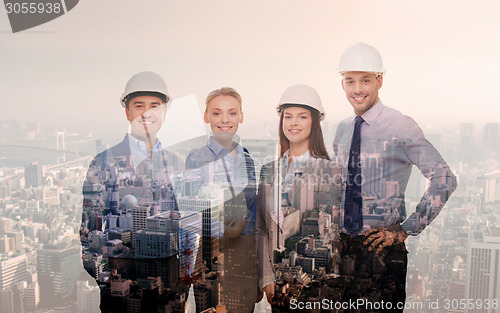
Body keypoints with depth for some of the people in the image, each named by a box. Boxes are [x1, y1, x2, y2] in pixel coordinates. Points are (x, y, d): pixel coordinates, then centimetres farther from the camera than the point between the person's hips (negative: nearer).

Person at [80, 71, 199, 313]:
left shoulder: (177, 163, 9)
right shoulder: (104, 161, -1)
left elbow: (192, 224, 11)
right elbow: (90, 226, -2)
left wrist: (187, 273, 6)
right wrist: (102, 275, -7)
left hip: (170, 277, 3)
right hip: (121, 275, -3)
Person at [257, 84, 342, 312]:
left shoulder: (331, 170, -4)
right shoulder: (269, 171, 7)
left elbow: (334, 233, -4)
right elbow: (262, 231, 7)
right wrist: (267, 281, 0)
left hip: (317, 283, -3)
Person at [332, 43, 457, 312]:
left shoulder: (401, 127, -11)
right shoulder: (342, 130, 8)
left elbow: (444, 180, -16)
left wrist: (406, 230, -14)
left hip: (383, 245, -5)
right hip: (343, 246, 5)